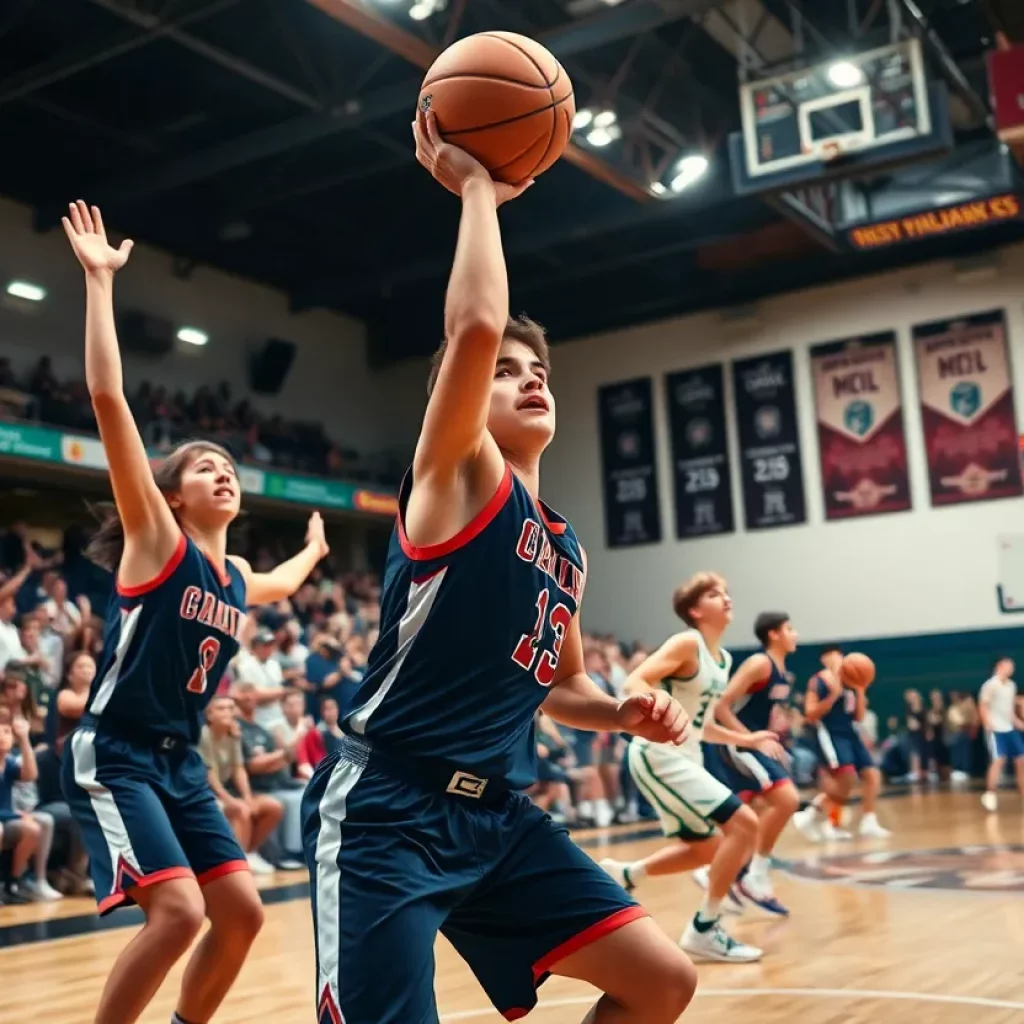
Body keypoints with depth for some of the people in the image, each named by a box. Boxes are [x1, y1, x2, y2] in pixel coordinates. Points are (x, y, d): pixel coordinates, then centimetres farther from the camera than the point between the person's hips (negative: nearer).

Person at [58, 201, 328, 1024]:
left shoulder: (238, 579, 9)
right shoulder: (155, 541, -9)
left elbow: (285, 585, 39)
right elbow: (108, 399, -19)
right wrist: (100, 281, -21)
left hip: (180, 762, 7)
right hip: (112, 756, -7)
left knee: (242, 912, 5)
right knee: (179, 909, -20)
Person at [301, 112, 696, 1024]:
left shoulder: (565, 549, 15)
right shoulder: (458, 474, -5)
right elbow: (476, 325, -24)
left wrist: (625, 713, 8)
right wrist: (476, 188, -11)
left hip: (498, 813, 8)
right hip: (386, 810, -7)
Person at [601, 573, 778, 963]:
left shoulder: (723, 659, 12)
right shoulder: (687, 643, -14)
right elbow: (633, 683, -24)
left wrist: (746, 739, 17)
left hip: (684, 756, 10)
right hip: (658, 755, -10)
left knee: (707, 848, 19)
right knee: (743, 824, -15)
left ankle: (621, 876, 29)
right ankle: (703, 930, -5)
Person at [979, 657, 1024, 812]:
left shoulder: (1011, 685, 14)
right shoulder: (990, 685, -10)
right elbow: (982, 706, -12)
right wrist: (988, 725, -22)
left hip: (1010, 729, 8)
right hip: (996, 730, -8)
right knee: (999, 760, -15)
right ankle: (990, 795, -7)